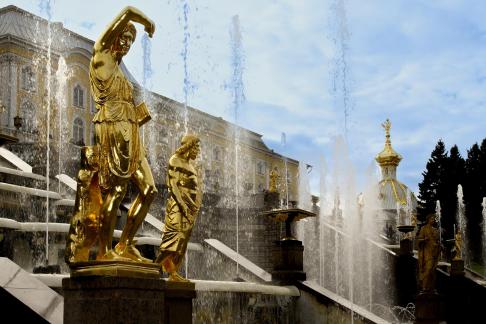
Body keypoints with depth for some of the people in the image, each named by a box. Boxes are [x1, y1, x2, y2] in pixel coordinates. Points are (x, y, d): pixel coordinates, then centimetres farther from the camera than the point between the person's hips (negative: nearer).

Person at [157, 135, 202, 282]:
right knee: (176, 235, -18)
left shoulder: (189, 164, 21)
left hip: (191, 206, 9)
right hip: (179, 205, -9)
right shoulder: (175, 161, -5)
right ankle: (156, 266, -20)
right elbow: (173, 184, -13)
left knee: (182, 242, 4)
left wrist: (195, 207, 16)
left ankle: (173, 272, 3)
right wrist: (182, 204, -21)